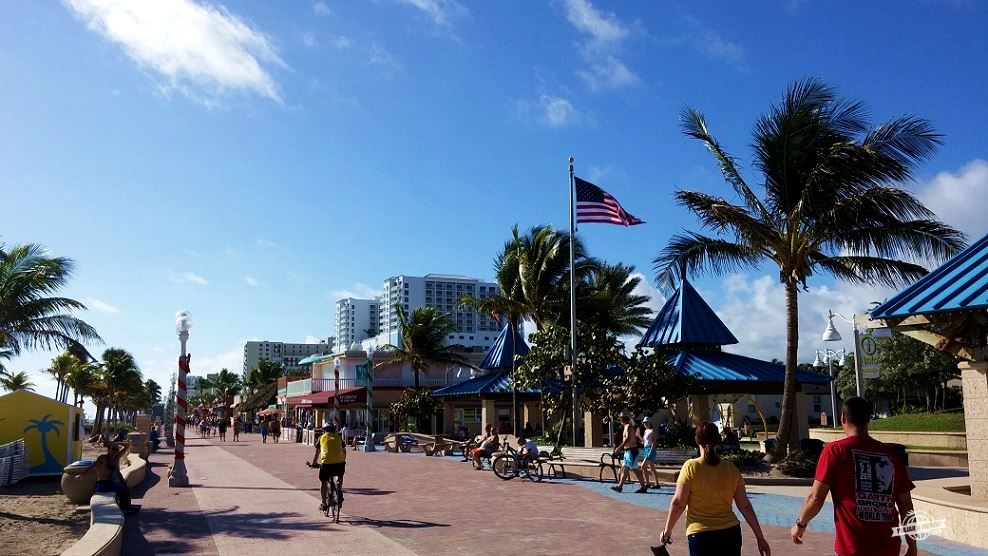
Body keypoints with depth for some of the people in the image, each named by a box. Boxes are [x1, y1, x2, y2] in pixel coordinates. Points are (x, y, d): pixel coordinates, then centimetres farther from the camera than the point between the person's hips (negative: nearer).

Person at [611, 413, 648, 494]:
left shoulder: (628, 426, -14)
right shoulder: (627, 427, 16)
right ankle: (620, 486, 10)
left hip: (631, 451, -10)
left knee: (636, 470, -6)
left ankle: (643, 487, -1)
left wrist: (619, 448, -26)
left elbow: (628, 439, -25)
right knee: (624, 469, 9)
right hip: (628, 451, 10)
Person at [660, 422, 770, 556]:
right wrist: (760, 537, 11)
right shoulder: (731, 469, 1)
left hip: (700, 535, -3)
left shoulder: (690, 467, -9)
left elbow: (678, 503, -8)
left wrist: (667, 530, 4)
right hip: (730, 534, 3)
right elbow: (745, 506, 3)